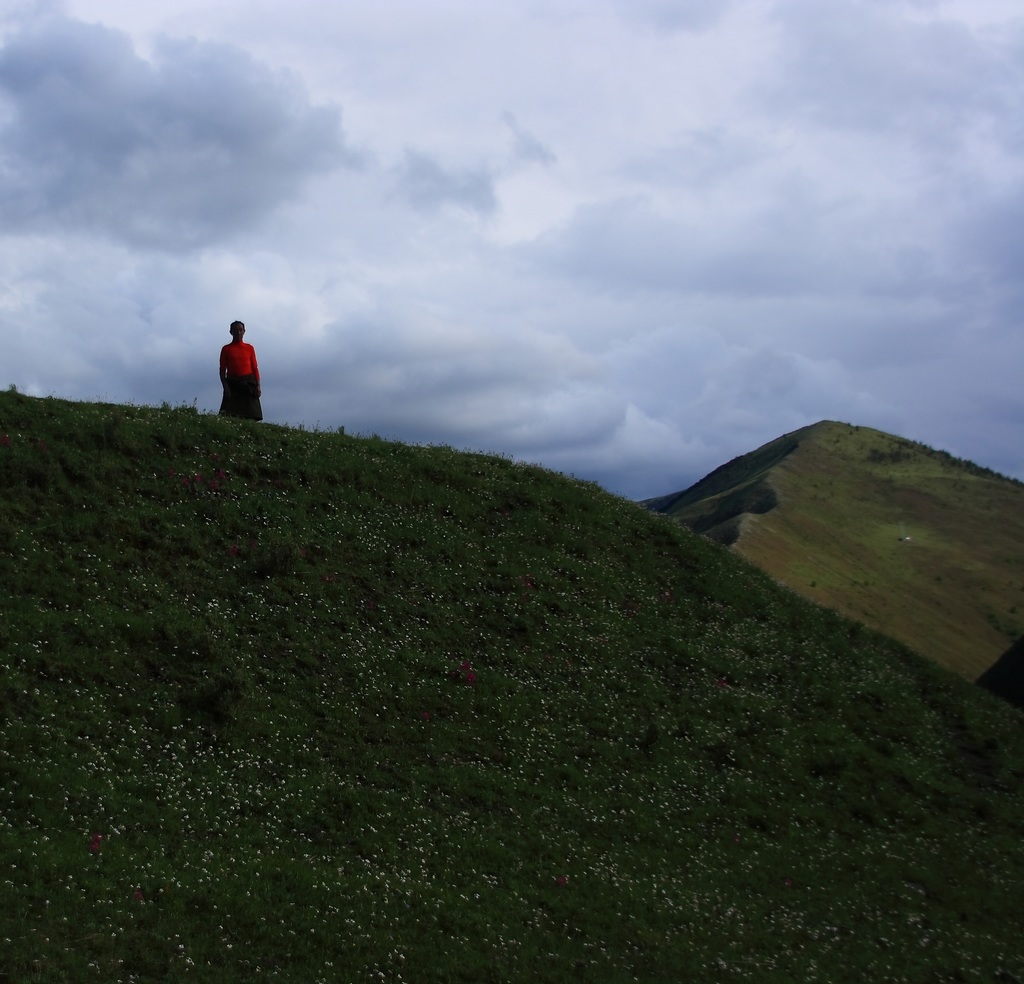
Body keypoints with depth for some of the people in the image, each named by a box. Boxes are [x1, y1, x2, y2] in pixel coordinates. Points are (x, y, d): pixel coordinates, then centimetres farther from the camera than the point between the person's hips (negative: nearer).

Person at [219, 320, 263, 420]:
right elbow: (222, 370, 5)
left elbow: (255, 368, 10)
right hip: (232, 383, -1)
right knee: (230, 414, -13)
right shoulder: (226, 349, 8)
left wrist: (258, 386, 0)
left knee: (250, 416, -8)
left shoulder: (249, 348, 12)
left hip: (248, 383, 1)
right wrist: (225, 387, -8)